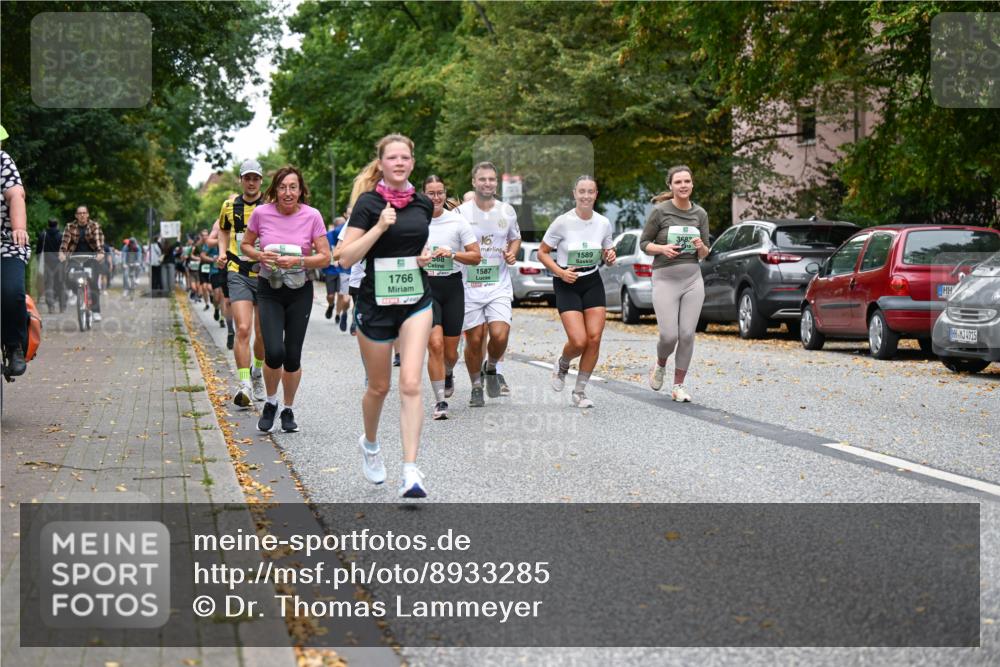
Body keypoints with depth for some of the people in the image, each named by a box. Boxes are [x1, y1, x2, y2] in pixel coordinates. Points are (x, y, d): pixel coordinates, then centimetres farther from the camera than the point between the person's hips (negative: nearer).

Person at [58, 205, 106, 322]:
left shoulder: (94, 225, -3)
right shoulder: (70, 227, 1)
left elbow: (99, 240, -17)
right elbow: (65, 240, -11)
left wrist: (100, 252, -35)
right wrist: (62, 252, -29)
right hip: (76, 255, 2)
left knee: (93, 283, -14)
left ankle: (96, 311, -12)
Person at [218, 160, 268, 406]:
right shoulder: (230, 205, 6)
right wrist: (223, 251, 11)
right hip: (238, 274, 0)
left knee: (263, 334, 8)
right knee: (243, 329, -15)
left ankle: (257, 373, 34)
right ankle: (244, 384, -17)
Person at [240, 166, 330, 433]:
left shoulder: (312, 216, -8)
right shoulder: (261, 213, -6)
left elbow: (325, 258, -6)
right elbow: (245, 245, 9)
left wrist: (298, 261, -21)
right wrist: (259, 255, -12)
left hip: (300, 292, 0)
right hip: (269, 290, 0)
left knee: (293, 357, 2)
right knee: (274, 352, -16)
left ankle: (288, 410, 25)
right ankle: (270, 403, 13)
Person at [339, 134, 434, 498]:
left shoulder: (423, 203, 6)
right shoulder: (368, 203, -8)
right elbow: (346, 258, -14)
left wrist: (426, 256, 4)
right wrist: (379, 227, -23)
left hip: (416, 301, 2)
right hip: (376, 301, -2)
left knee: (410, 384, -13)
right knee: (379, 386, 12)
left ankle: (410, 471, -15)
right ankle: (370, 443, 42)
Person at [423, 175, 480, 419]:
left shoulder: (457, 221, 0)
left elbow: (476, 256, 1)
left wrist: (451, 254, -14)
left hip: (452, 287, 1)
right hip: (425, 287, -1)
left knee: (450, 352, 7)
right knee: (435, 344, -18)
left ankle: (448, 374, 45)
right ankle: (440, 401, -9)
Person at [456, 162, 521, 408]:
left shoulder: (507, 211, 6)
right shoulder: (461, 212, -3)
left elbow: (515, 238, 22)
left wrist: (512, 253, 2)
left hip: (499, 285, 2)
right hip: (469, 285, -2)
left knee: (500, 335, -14)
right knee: (474, 340, 1)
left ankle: (491, 367, 18)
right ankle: (476, 387, 21)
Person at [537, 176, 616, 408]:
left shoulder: (604, 223, 0)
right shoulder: (562, 222, -11)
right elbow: (542, 253, -3)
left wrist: (610, 257, -10)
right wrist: (560, 272, -17)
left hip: (593, 283, 4)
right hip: (567, 285, -4)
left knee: (594, 338, -6)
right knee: (579, 342, -14)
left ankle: (579, 392, 10)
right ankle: (562, 364, 23)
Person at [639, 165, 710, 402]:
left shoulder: (700, 214, 6)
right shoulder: (660, 211, -5)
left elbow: (705, 254, 12)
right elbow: (644, 243, 2)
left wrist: (701, 247, -11)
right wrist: (662, 249, -17)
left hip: (693, 279, 3)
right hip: (665, 278, -3)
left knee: (687, 335, -2)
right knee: (669, 335, -8)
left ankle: (679, 386, 12)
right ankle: (660, 365, 26)